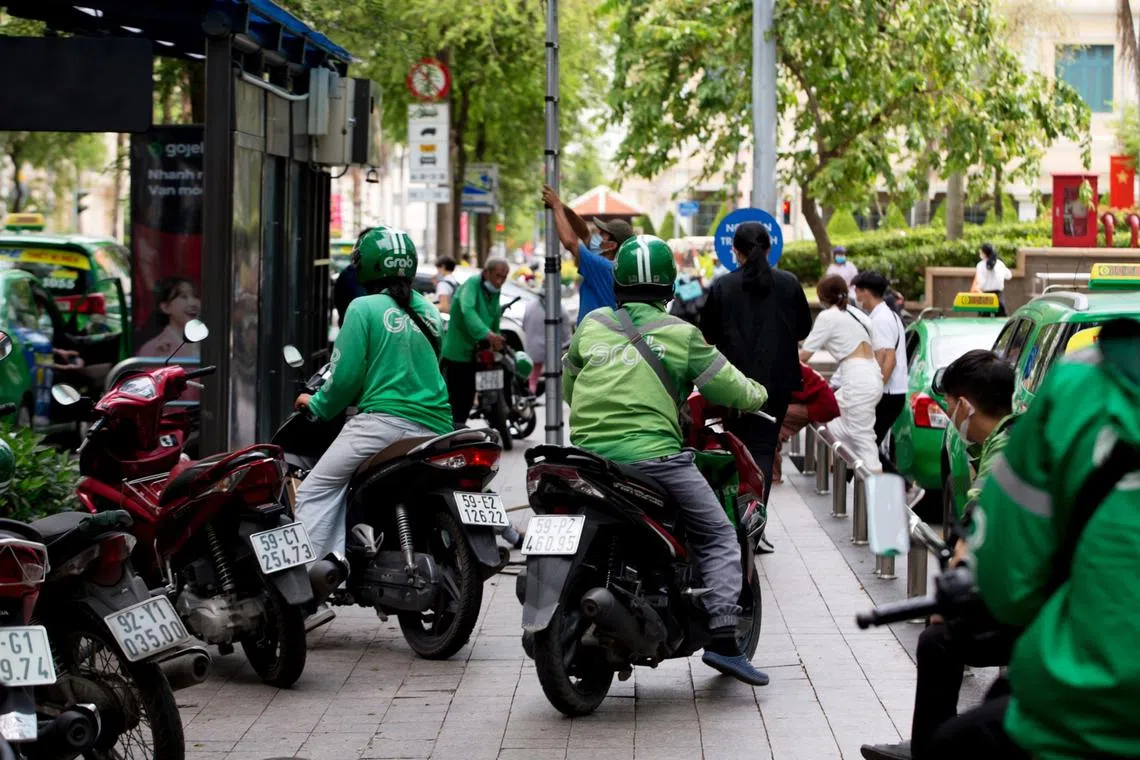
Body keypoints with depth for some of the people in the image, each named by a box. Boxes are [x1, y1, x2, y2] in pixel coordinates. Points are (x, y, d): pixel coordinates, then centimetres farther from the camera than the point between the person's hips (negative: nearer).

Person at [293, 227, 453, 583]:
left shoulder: (364, 309, -1)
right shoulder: (429, 312, 18)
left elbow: (347, 375, -5)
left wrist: (318, 406, 13)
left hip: (387, 419, -7)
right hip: (435, 427, 7)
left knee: (316, 489, -4)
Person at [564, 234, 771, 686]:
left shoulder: (591, 326, 12)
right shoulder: (679, 334, 1)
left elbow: (567, 387, 23)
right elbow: (728, 388, 4)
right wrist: (758, 395, 26)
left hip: (589, 453, 5)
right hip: (651, 454, -4)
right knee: (719, 538, 4)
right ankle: (722, 638, -10)